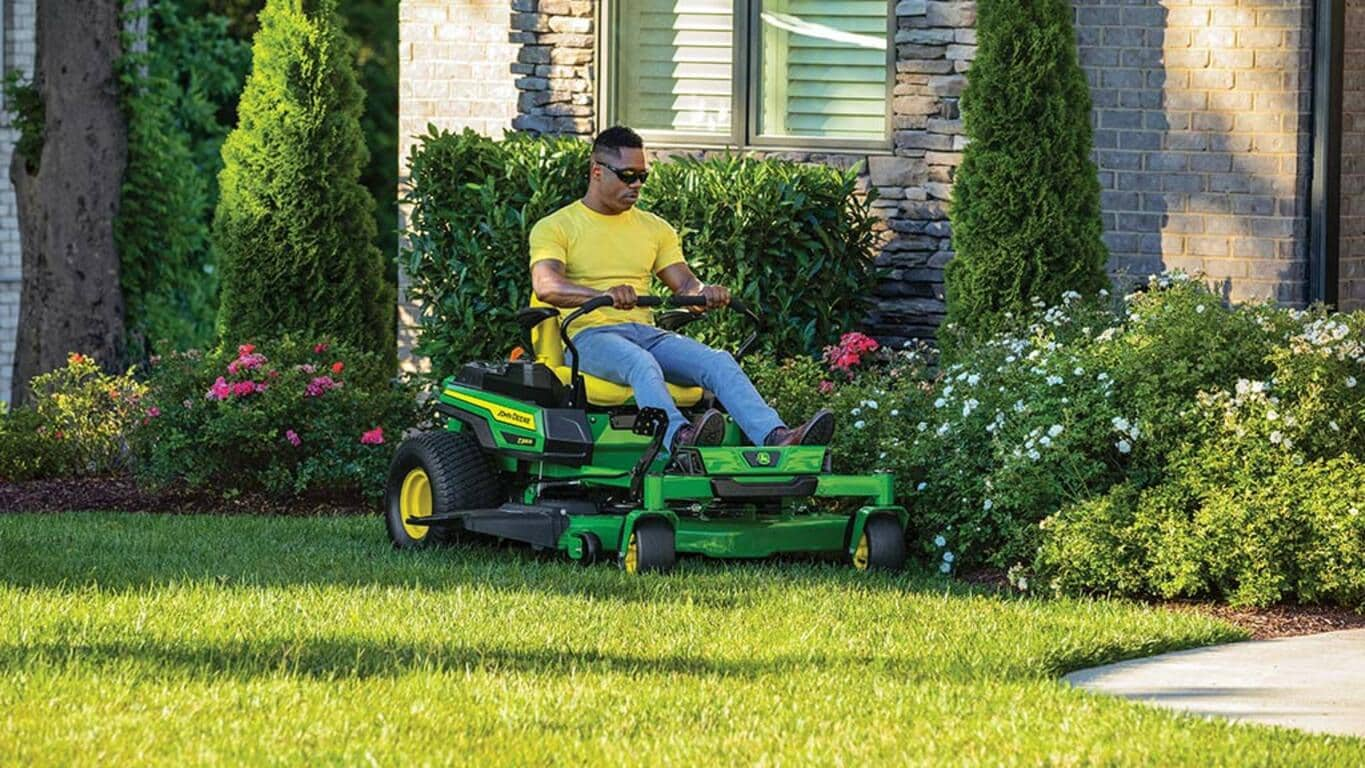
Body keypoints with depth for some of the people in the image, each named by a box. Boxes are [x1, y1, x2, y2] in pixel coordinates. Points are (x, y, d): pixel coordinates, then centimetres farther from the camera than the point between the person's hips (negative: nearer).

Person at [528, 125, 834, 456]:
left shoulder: (655, 228, 21)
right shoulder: (555, 228, 4)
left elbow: (686, 285, 13)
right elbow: (545, 287, -15)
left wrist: (705, 293, -14)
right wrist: (605, 294, -34)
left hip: (645, 332, 5)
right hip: (590, 337, -5)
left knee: (719, 362, -22)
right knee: (641, 364, -39)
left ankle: (776, 439, -42)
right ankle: (679, 439, -66)